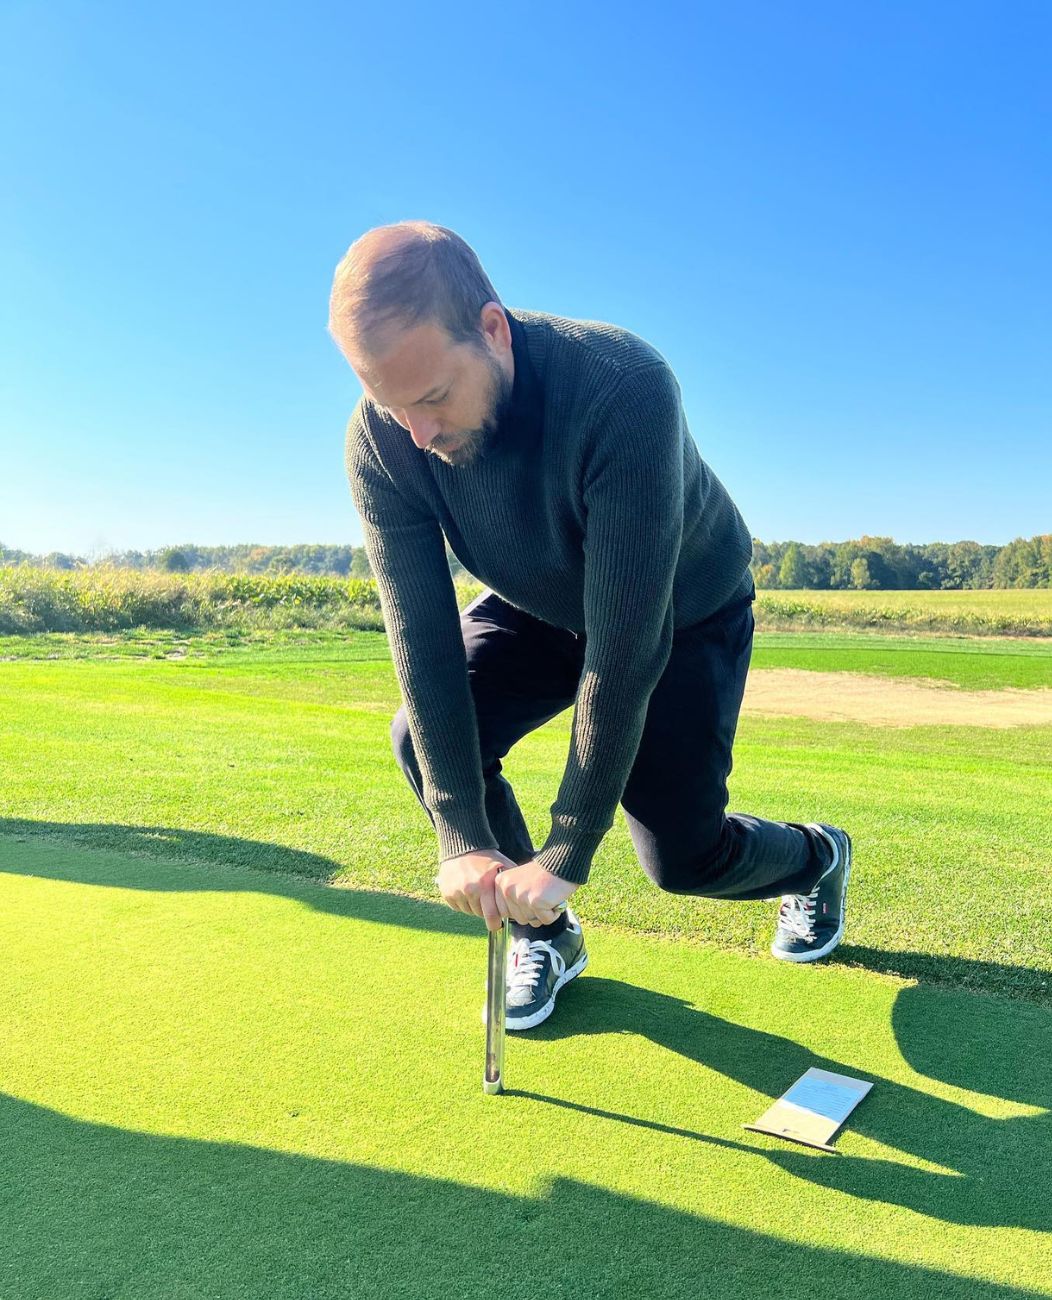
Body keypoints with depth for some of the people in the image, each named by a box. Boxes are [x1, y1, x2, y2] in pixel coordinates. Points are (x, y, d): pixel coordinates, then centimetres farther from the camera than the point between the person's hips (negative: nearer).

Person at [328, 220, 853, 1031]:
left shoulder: (624, 388, -40)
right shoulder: (379, 442, -26)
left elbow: (626, 643, -39)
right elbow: (423, 638, -25)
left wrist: (565, 855, -34)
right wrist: (461, 837, -28)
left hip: (686, 608, -3)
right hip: (538, 605, 4)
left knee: (681, 854, -7)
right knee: (425, 739, -19)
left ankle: (813, 857, 30)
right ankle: (545, 934, 6)